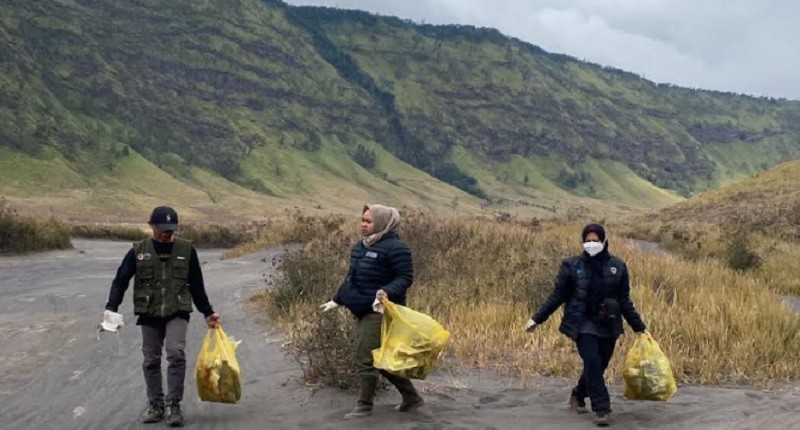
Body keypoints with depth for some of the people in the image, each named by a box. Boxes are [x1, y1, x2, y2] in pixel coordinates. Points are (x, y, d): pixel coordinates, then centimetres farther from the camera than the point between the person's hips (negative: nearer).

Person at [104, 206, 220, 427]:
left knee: (176, 353, -18)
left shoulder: (186, 250, 2)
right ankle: (155, 405, 19)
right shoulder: (138, 251, 1)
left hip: (177, 312, -1)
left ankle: (173, 405, -9)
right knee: (151, 360, 6)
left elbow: (197, 285, 10)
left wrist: (208, 312, 11)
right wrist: (111, 308, -12)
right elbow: (120, 280, 1)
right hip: (149, 313, 1)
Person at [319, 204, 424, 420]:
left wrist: (387, 292, -31)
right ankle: (412, 398, 24)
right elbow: (351, 277, 22)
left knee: (365, 358, -6)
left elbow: (405, 278, -15)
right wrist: (337, 300, 22)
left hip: (379, 312, -9)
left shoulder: (395, 248, -14)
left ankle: (364, 406, 7)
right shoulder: (359, 247, 13)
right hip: (363, 311, 9)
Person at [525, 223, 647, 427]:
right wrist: (537, 319, -2)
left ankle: (578, 396, 35)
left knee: (598, 366, 9)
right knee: (593, 364, -15)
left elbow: (624, 300, 8)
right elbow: (557, 296, 1)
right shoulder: (571, 265, -3)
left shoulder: (617, 266, 2)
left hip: (608, 325, 3)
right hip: (583, 324, -2)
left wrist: (638, 327, 8)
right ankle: (601, 409, -6)